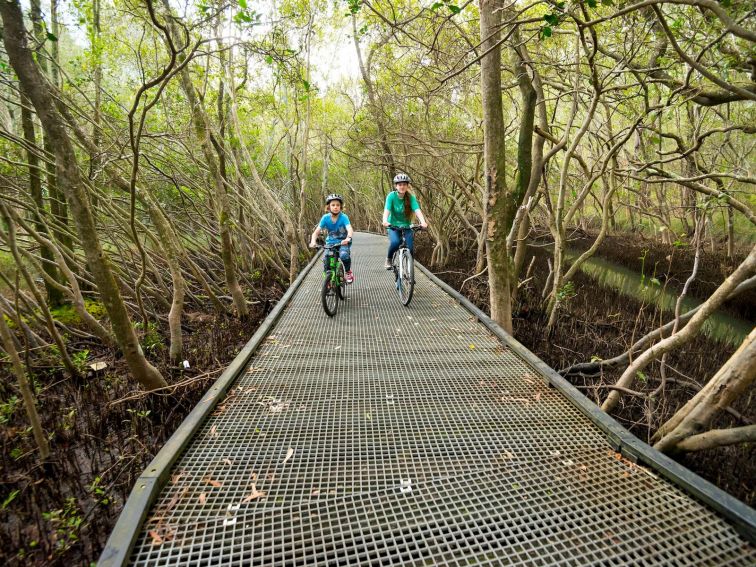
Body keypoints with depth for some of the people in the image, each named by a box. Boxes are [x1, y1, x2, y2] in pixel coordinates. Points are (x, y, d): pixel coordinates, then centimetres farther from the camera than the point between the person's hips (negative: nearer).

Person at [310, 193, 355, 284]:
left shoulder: (343, 217, -16)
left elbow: (350, 229, -31)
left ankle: (348, 272, -4)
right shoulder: (325, 218, -10)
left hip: (343, 242, -2)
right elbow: (316, 231, -12)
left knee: (344, 254, -33)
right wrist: (313, 241, -33)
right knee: (325, 260, -20)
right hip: (330, 242, 2)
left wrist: (348, 238, -53)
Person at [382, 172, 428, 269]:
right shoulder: (391, 196, -13)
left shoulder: (411, 197, -9)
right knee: (395, 242, -30)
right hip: (393, 226, -1)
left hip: (406, 226, 2)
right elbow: (387, 210, -24)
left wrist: (423, 222, -41)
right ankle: (388, 259, -1)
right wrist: (385, 221, -45)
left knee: (410, 248, -15)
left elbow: (417, 210, -22)